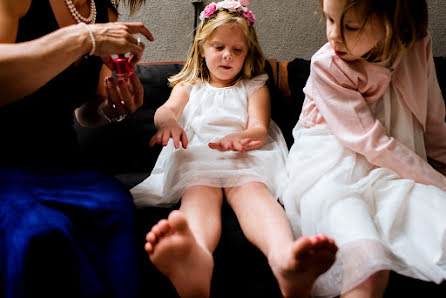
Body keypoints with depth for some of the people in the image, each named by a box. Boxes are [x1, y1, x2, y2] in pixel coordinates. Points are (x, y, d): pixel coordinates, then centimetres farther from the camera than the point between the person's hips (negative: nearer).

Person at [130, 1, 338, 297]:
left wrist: (238, 137, -18)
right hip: (194, 155, 0)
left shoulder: (254, 87, 29)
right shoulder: (188, 86, 32)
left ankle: (284, 256, -72)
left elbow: (259, 129, 10)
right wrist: (167, 120, -22)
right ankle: (196, 258, -75)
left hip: (244, 156, 0)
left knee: (252, 189, -37)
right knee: (200, 193, -38)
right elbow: (166, 109, 8)